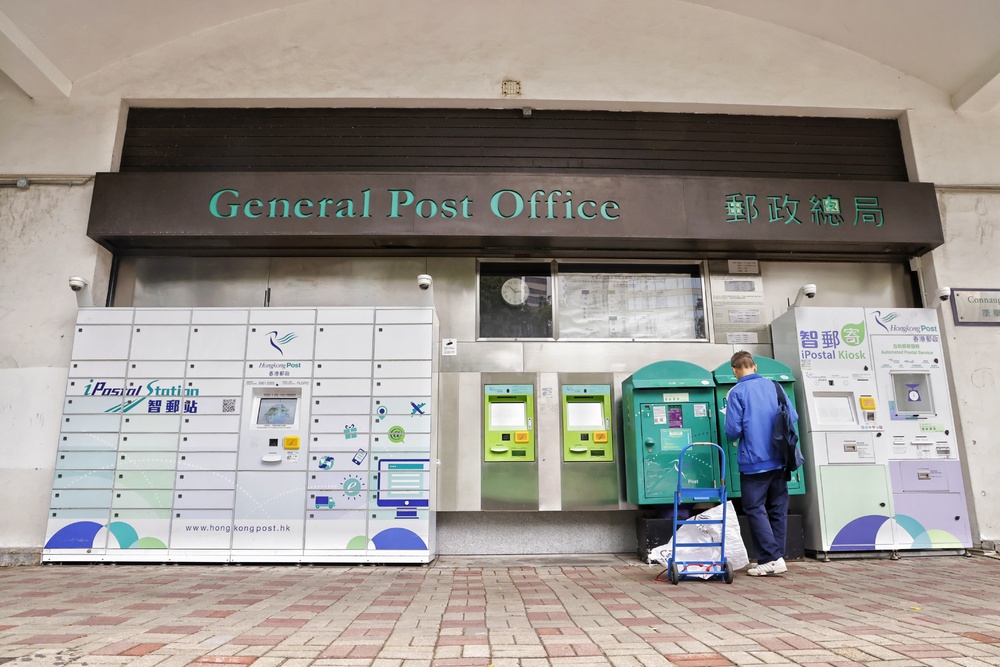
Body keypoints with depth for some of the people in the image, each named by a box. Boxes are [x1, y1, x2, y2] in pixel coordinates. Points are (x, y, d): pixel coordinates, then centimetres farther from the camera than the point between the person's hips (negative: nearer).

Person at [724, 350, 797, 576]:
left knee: (755, 510, 2)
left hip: (753, 461, -5)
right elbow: (793, 417, 9)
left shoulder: (736, 392, -9)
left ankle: (770, 559, -1)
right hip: (778, 459, 5)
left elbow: (733, 431, -13)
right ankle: (777, 557, 18)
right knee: (778, 509, 13)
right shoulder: (774, 386, 6)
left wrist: (737, 436, 10)